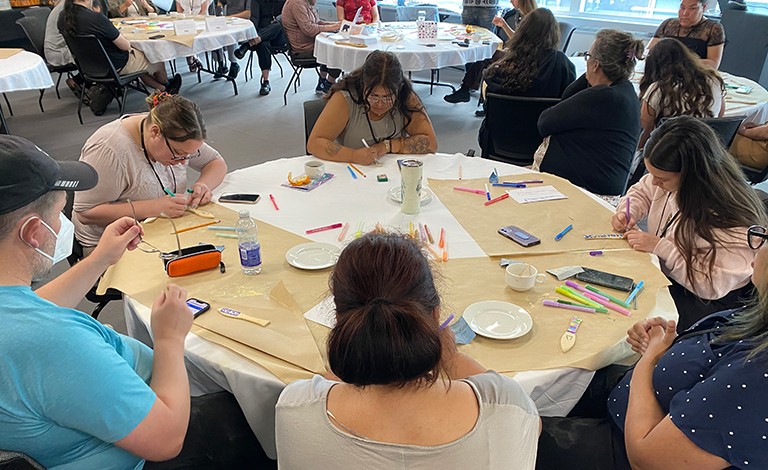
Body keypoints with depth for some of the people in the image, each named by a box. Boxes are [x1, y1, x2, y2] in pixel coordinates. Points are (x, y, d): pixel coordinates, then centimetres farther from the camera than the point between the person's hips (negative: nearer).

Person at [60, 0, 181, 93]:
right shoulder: (96, 18, -32)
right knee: (158, 62, 17)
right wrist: (125, 39, 0)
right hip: (116, 66, -8)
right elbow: (125, 45, -22)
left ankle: (162, 88, 38)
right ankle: (167, 86, 46)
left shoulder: (62, 18, -7)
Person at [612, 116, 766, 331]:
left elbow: (714, 284, -27)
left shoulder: (733, 222, -27)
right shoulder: (669, 179, -8)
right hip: (659, 274, 7)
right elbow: (642, 192, 14)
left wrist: (660, 247, -28)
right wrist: (628, 212, -8)